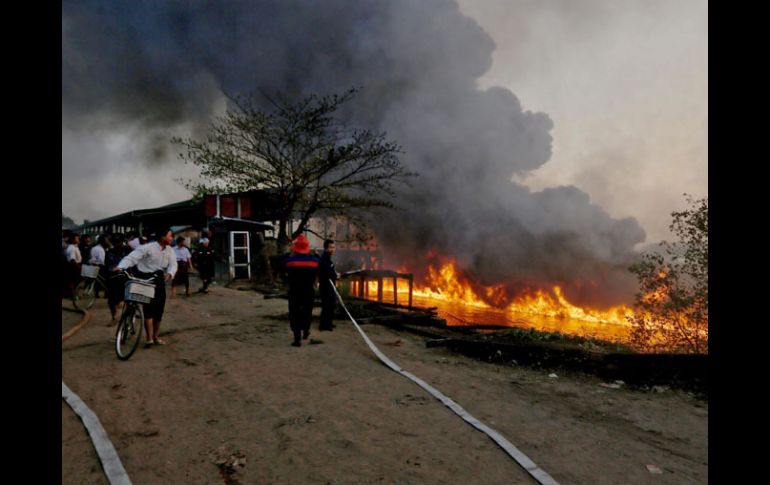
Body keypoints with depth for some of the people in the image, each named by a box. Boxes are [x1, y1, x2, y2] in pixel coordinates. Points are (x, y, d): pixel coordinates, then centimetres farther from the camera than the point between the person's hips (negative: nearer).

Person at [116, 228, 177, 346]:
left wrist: (169, 273, -29)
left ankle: (155, 337, 21)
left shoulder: (170, 251, 3)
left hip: (159, 280, 6)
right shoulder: (148, 247, -14)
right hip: (145, 279, -5)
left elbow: (173, 264, -6)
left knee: (159, 309, 7)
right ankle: (149, 338, -12)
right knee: (149, 308, -15)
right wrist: (120, 267, -39)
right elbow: (132, 257, -22)